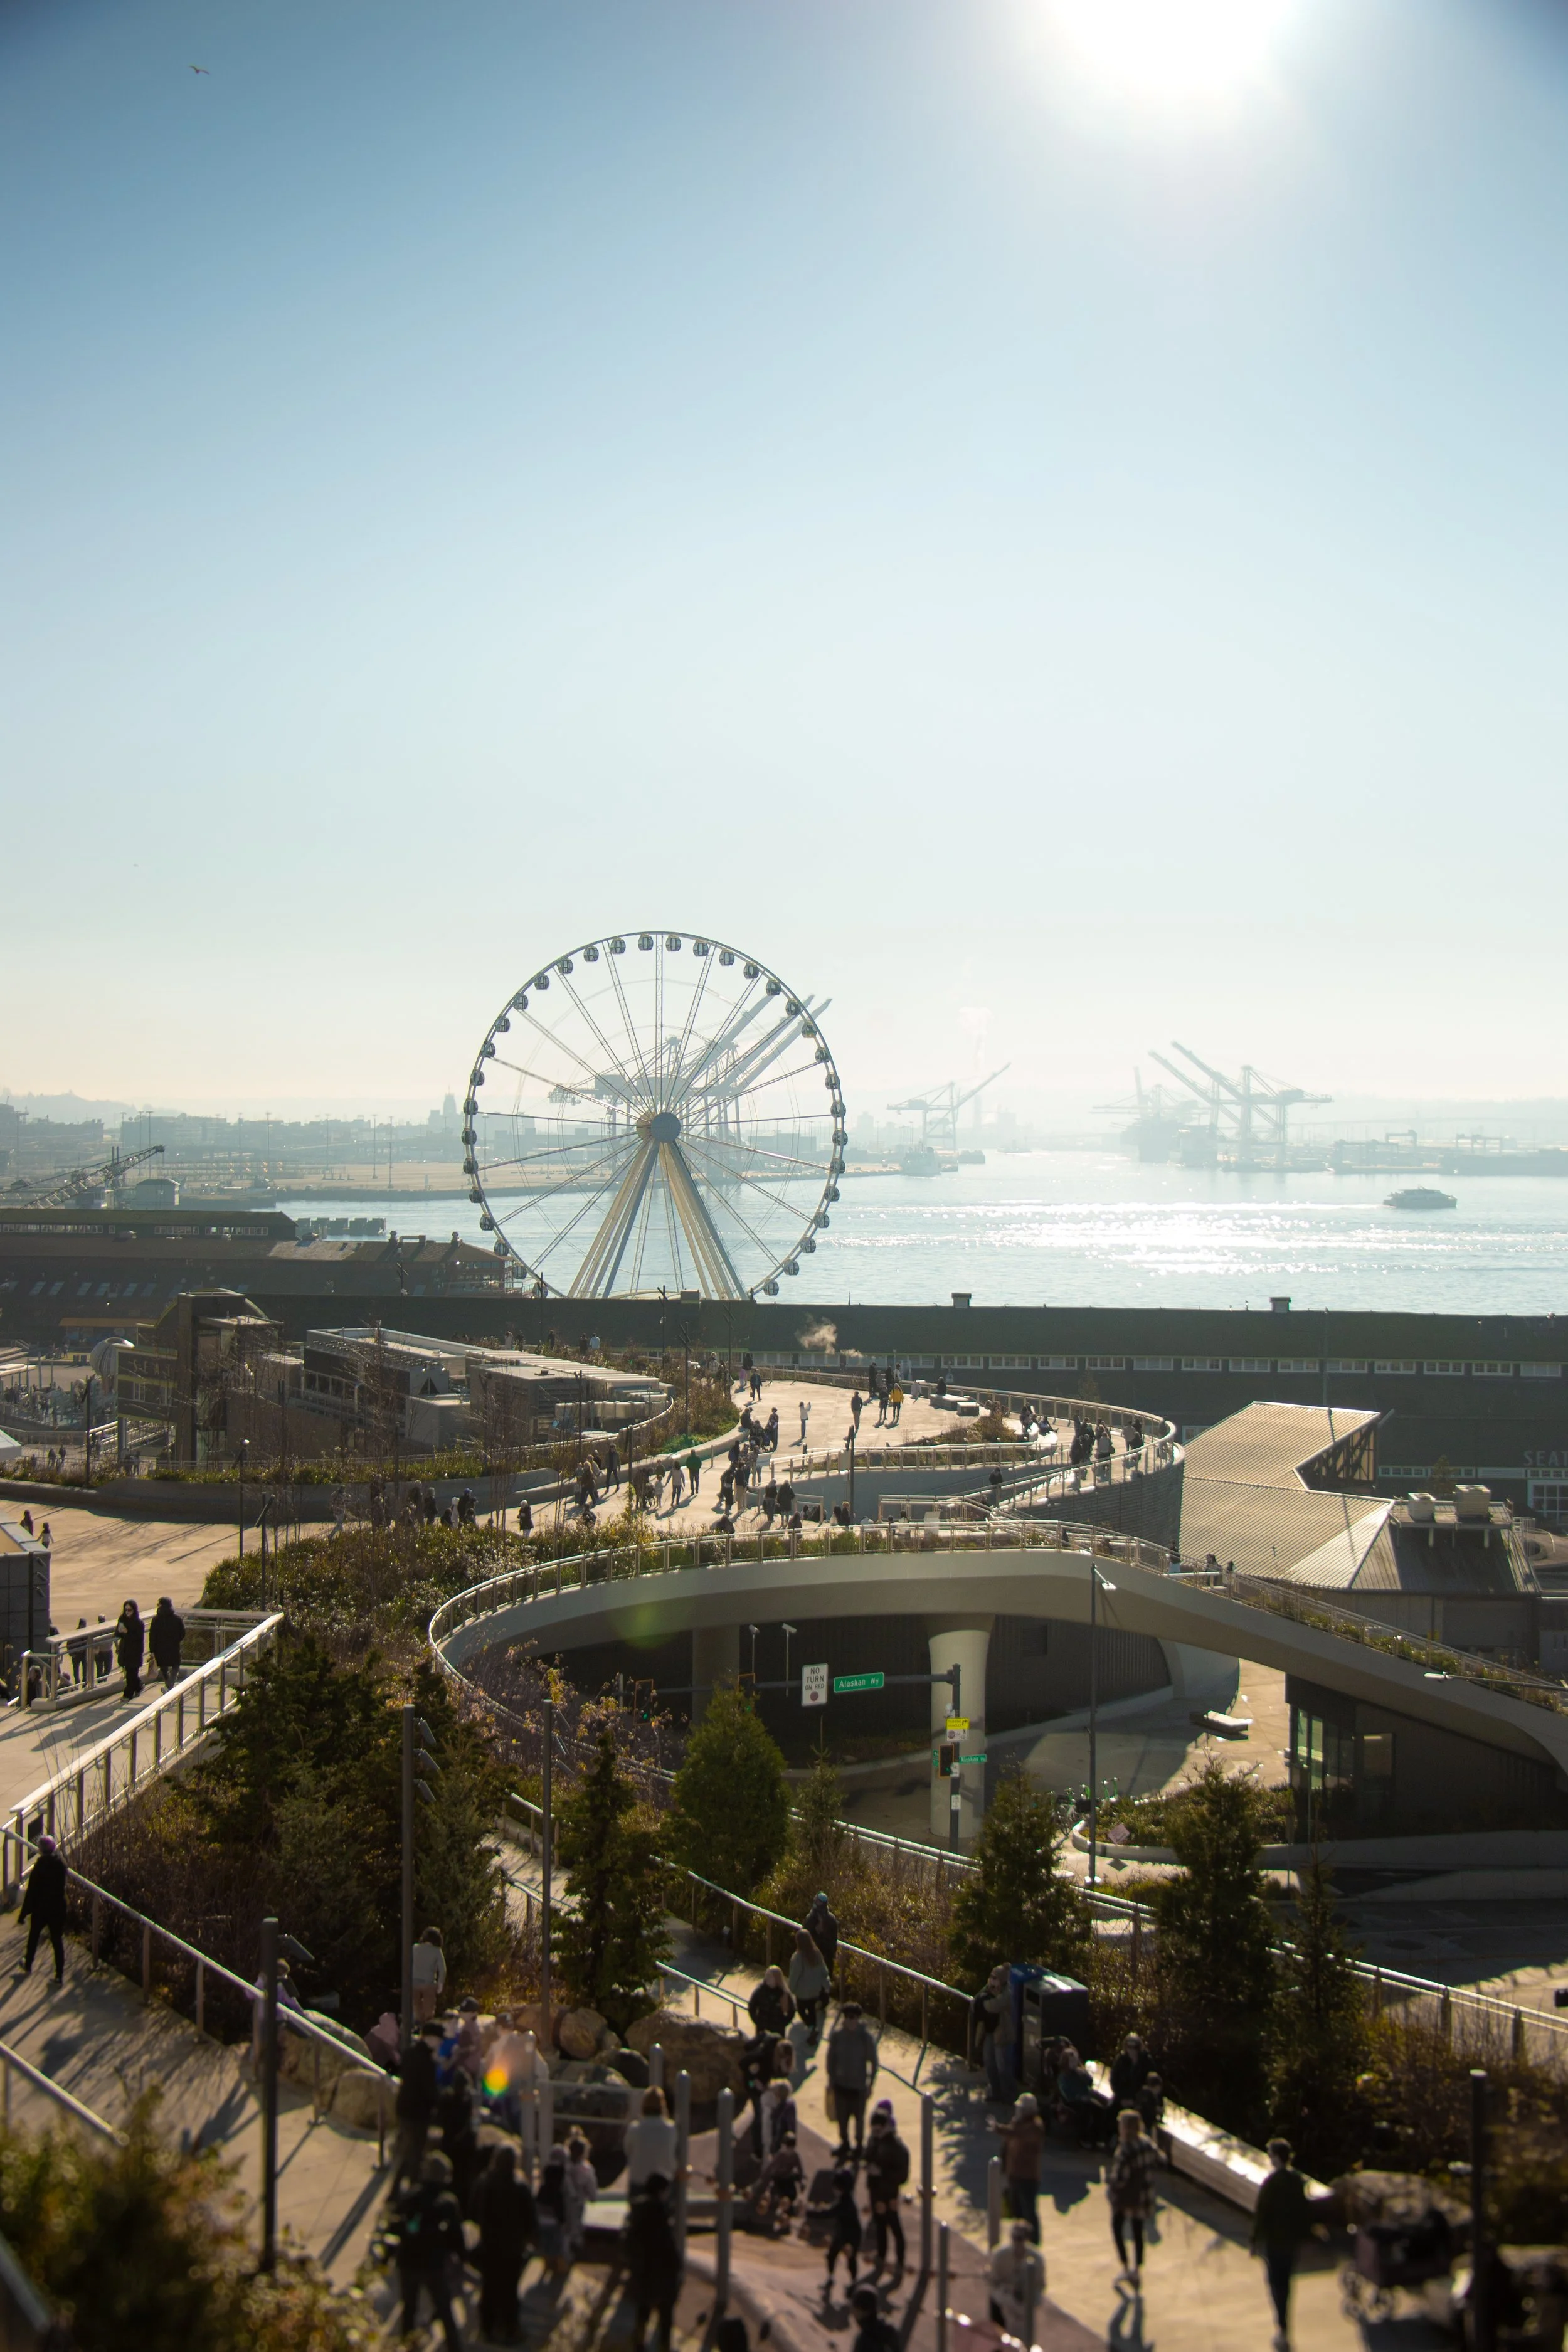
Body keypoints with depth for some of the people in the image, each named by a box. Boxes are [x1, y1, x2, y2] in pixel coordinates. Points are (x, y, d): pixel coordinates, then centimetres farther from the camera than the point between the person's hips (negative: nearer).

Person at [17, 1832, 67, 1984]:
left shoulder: (38, 1869, -20)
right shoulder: (60, 1866, -8)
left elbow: (31, 1893, -17)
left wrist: (23, 1915, -9)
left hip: (40, 1910, -2)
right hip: (58, 1910, 2)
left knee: (33, 1937, 22)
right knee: (57, 1942, 8)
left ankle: (28, 1967, 41)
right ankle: (59, 1976, 7)